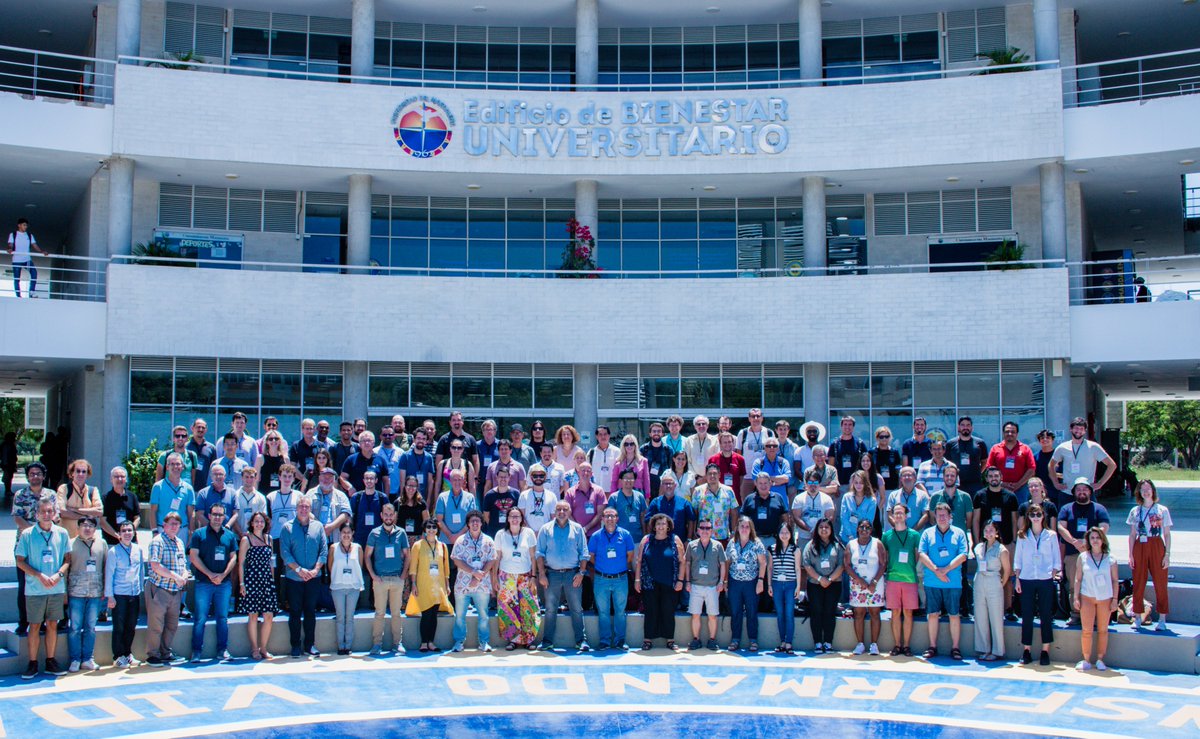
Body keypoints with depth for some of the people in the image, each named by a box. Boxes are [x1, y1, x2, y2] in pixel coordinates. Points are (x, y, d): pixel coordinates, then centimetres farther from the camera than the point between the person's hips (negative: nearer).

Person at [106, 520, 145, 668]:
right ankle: (119, 656, 12)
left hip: (135, 594, 4)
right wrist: (110, 596, -6)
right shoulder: (114, 551, -5)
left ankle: (128, 654, 23)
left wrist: (141, 589, 12)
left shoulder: (138, 550, 7)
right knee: (119, 627, 2)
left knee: (131, 627, 10)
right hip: (119, 594, -4)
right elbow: (109, 574, -4)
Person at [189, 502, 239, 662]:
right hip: (204, 582, -2)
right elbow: (194, 557, -3)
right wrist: (210, 574, -10)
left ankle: (223, 649, 10)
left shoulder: (230, 535, 11)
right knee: (201, 618, -4)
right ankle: (197, 651, 3)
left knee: (223, 617, 4)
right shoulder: (199, 534, 3)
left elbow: (233, 557, 8)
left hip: (224, 583, 3)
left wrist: (223, 575, -8)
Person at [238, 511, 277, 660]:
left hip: (267, 581, 4)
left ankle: (263, 648, 10)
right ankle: (254, 649, 8)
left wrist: (273, 579, 12)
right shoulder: (246, 540, 0)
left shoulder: (268, 539, 12)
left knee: (269, 616, -1)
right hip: (252, 580, -4)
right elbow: (240, 563, -1)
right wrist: (241, 583, -7)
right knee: (253, 615, -1)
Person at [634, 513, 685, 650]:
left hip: (669, 584, -1)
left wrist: (680, 580, -4)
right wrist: (637, 579, 2)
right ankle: (648, 640, 8)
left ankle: (670, 640, 11)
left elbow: (681, 561, 2)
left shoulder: (675, 540, 2)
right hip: (650, 583, 1)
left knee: (668, 612, 3)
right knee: (651, 612, 2)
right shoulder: (646, 540, 6)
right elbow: (639, 561, 7)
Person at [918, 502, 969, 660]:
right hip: (932, 581, 1)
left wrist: (946, 569, -12)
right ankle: (932, 647, 12)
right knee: (933, 614, 5)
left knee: (954, 615, 2)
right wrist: (936, 570, -11)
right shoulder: (928, 533, 8)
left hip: (953, 582, -1)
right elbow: (922, 555, 0)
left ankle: (955, 647, 9)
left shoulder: (959, 533, 5)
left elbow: (962, 556, -3)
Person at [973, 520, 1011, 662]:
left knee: (996, 619, -1)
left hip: (994, 585, -5)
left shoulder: (1001, 550, -5)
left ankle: (997, 651, 7)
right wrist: (978, 579, 11)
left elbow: (1007, 570, 0)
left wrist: (1001, 585, 3)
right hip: (979, 584, 5)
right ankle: (983, 649, 14)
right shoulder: (978, 547, 8)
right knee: (980, 618, 6)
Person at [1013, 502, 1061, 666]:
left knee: (1046, 615, 1)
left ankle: (1045, 650, 7)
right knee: (1027, 615, 2)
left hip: (1045, 580, -1)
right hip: (1026, 580, 1)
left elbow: (1056, 559, 7)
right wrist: (1017, 578, 2)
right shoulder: (1022, 536, 7)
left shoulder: (1051, 535, 5)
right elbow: (1018, 559, 8)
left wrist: (1054, 574, -4)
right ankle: (1026, 650, 8)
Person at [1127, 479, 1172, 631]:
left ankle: (1162, 619, 4)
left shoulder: (1162, 510, 3)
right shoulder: (1135, 511, 9)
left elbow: (1167, 534, 4)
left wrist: (1167, 554, -4)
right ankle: (1137, 618, 11)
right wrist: (1130, 554, 3)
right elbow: (1132, 535, 10)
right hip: (1140, 547, 2)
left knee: (1160, 583, -2)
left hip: (1157, 547, -2)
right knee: (1138, 583, 3)